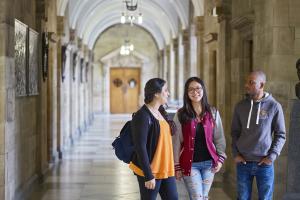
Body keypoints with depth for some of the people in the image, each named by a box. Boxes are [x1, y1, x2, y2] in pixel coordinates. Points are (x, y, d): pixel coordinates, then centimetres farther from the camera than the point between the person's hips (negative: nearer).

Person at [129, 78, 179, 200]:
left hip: (166, 170, 8)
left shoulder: (161, 113, 11)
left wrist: (170, 167, 15)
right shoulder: (143, 116, -16)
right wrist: (148, 176, -20)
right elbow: (140, 147, -19)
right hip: (150, 171, -8)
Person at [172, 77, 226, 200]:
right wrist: (177, 166, -4)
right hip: (190, 164, -3)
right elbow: (176, 141, -2)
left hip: (209, 163, 3)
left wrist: (220, 158, -3)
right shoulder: (181, 114, -3)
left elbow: (219, 137, 7)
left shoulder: (213, 112, 3)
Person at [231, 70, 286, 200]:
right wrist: (235, 154, -1)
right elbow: (234, 132, 10)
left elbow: (280, 135, -1)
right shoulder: (240, 106, 3)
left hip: (264, 163, -2)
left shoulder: (274, 106, -5)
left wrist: (272, 156, -10)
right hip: (243, 163, 2)